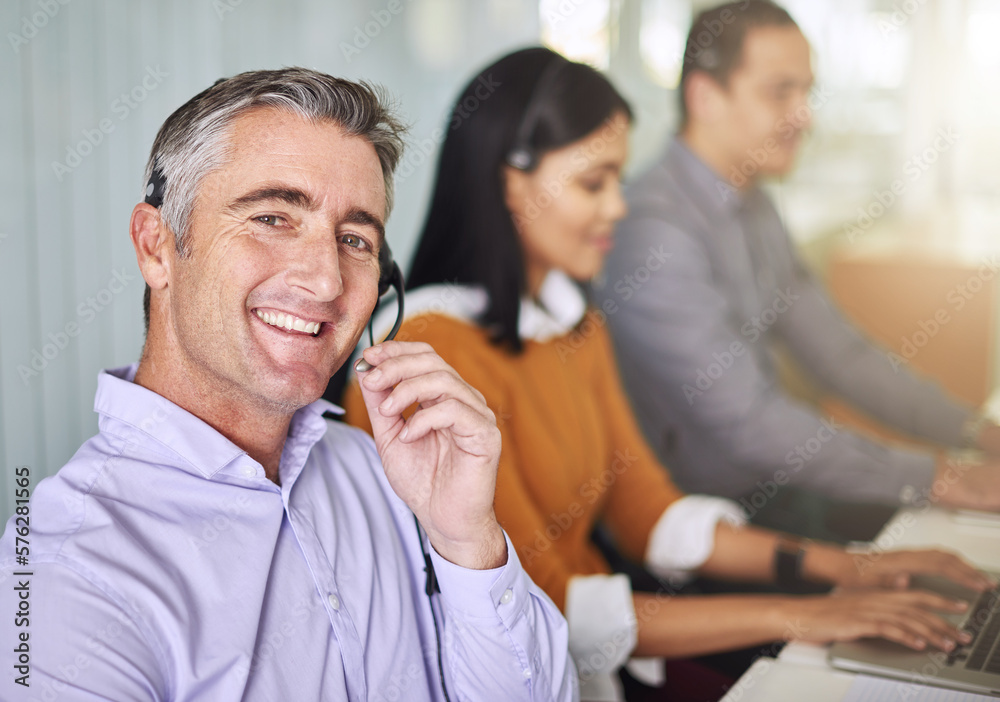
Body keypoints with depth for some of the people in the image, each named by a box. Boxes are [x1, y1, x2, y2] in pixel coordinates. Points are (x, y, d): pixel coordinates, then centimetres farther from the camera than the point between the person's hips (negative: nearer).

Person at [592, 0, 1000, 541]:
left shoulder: (754, 209, 10)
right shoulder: (654, 232, -22)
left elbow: (837, 351, 11)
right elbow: (744, 421, -25)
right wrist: (930, 479, -22)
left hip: (767, 490, 9)